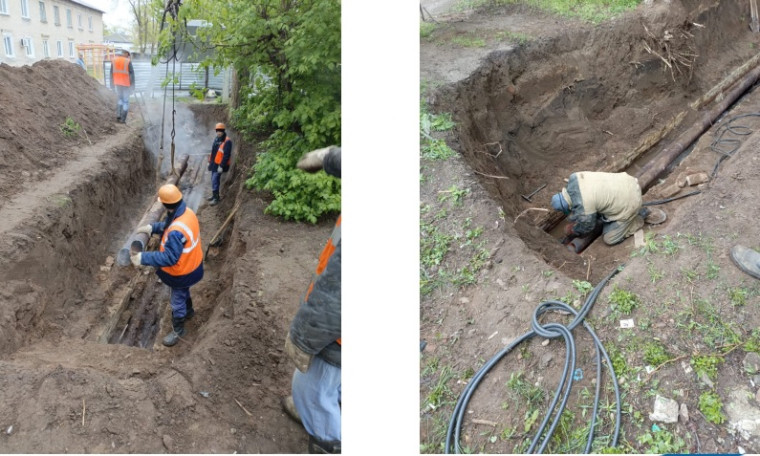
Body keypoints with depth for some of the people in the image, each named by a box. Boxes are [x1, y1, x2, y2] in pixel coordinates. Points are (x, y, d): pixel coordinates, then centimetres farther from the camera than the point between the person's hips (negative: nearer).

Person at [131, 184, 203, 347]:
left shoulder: (176, 232, -42)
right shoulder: (187, 212, -14)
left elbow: (169, 258, -36)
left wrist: (143, 258, -33)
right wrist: (152, 227, -4)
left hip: (183, 272, -8)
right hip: (192, 264, 8)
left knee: (177, 301, 16)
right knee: (183, 292, 35)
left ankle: (178, 330, 39)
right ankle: (188, 311, 62)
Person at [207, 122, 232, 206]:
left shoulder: (227, 141, -17)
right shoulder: (216, 139, 10)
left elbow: (226, 155, -21)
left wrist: (221, 166, -22)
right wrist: (209, 161, 19)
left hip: (219, 165, -9)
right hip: (214, 163, 9)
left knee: (215, 181, -11)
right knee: (213, 180, 16)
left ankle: (216, 199, -5)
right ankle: (215, 195, 29)